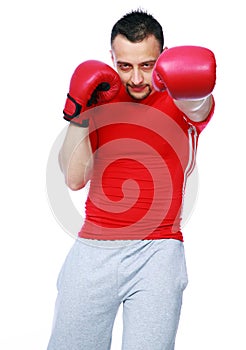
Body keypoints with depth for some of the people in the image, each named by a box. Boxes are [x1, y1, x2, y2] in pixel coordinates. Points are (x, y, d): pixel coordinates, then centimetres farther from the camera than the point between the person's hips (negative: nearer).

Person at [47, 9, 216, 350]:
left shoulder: (179, 101, -1)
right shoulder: (101, 97, 8)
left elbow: (196, 105, -28)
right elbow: (74, 179, 3)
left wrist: (192, 86, -50)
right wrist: (79, 113, -7)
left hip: (159, 249, -2)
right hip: (94, 248, 3)